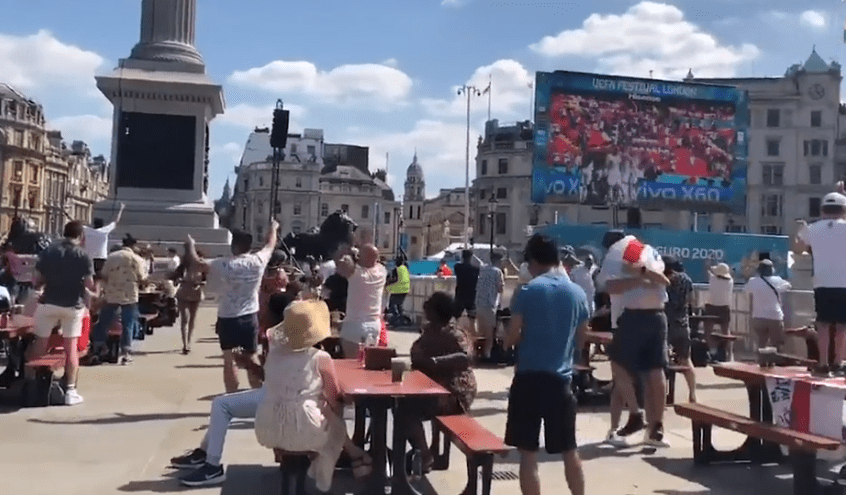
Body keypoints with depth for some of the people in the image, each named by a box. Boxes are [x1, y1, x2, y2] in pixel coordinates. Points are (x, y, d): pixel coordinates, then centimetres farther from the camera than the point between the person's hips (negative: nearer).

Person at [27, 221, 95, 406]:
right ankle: (70, 391, 5)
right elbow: (89, 284, -9)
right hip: (73, 305, -1)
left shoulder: (48, 252, -1)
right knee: (71, 347, 5)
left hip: (49, 302, 2)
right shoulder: (83, 255, -8)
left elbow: (36, 281, -1)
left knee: (40, 343, 14)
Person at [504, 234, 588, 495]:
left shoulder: (527, 291, -8)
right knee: (569, 451, 17)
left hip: (529, 378, -4)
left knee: (528, 454, 3)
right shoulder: (578, 293, 4)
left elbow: (511, 338, -7)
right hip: (561, 379, 4)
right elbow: (580, 339, 12)